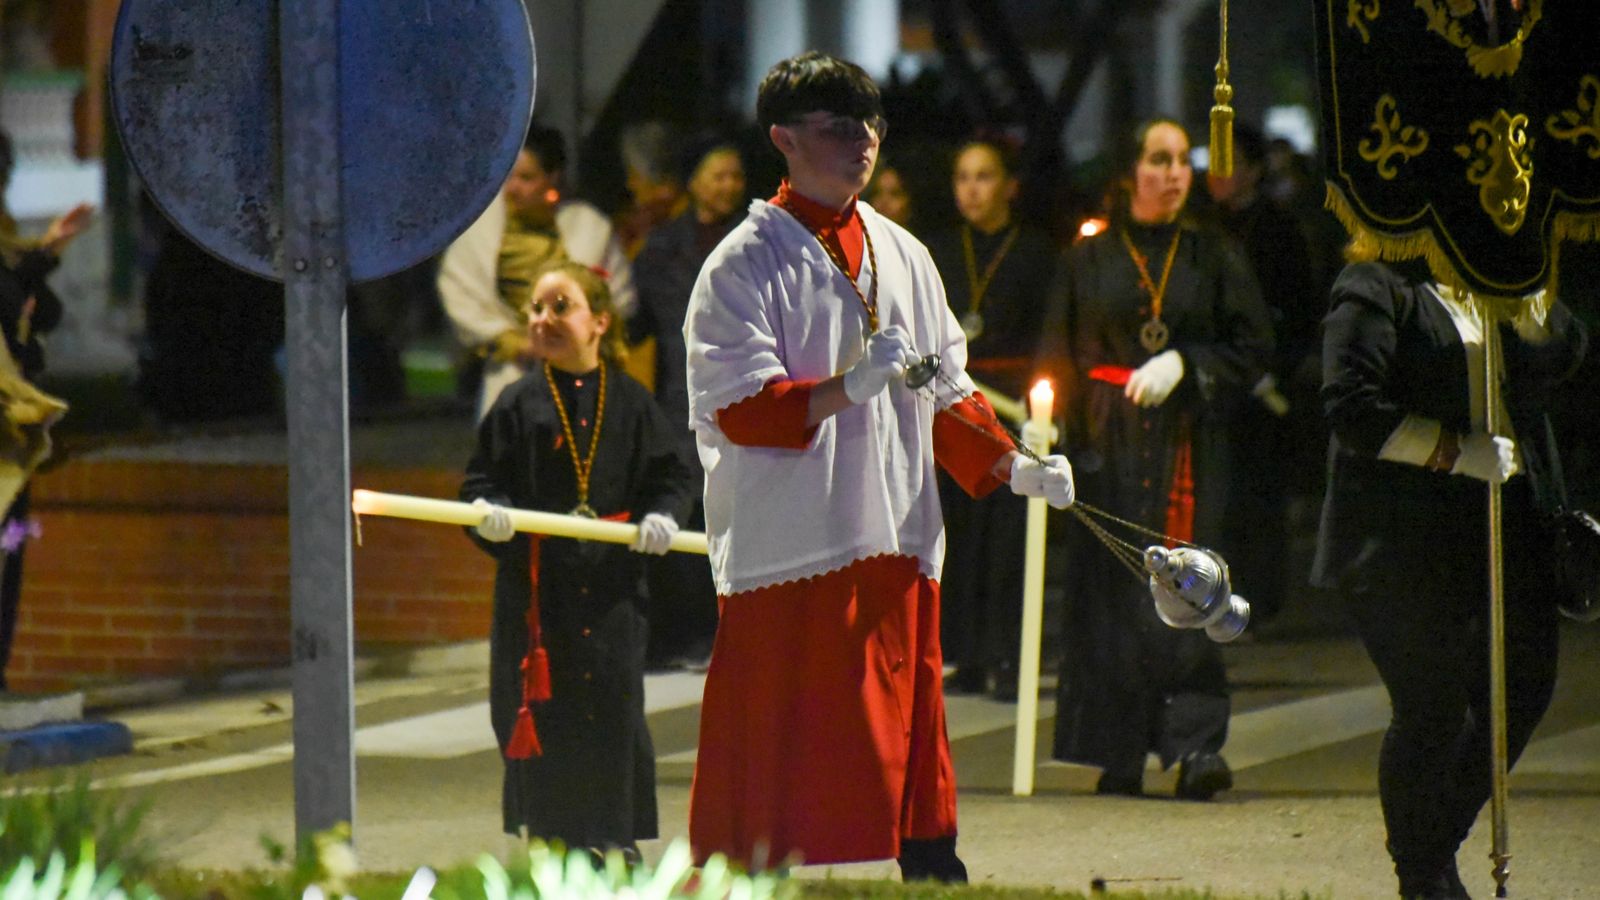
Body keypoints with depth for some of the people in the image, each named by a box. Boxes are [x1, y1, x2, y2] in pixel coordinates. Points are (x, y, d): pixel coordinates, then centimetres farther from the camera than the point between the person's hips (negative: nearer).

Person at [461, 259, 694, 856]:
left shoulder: (630, 402, 4)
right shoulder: (518, 405, 2)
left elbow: (671, 474, 9)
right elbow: (484, 478, 1)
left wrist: (662, 516, -10)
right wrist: (488, 512, -19)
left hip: (610, 580, 1)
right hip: (537, 579, -1)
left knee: (614, 709, 2)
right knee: (545, 712, -1)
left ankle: (613, 835, 12)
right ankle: (550, 835, 8)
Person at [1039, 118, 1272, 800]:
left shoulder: (1213, 258, 9)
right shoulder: (1090, 261, 8)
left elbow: (1251, 347, 5)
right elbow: (1059, 356, 7)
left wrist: (1183, 365, -10)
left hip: (1188, 444, 0)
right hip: (1108, 445, 0)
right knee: (1112, 589, -3)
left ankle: (1195, 744, -17)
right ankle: (1118, 758, 1)